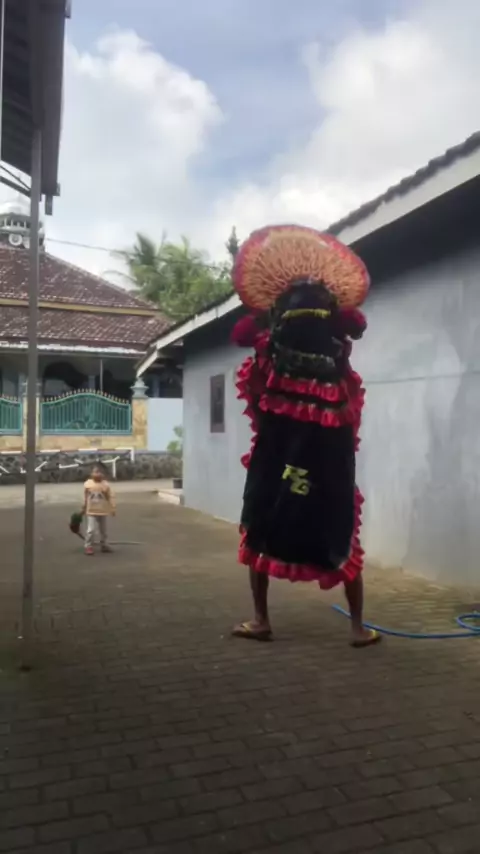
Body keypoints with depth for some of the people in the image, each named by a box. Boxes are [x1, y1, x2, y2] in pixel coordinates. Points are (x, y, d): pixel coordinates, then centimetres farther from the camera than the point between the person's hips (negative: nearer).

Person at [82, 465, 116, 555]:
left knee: (103, 530, 14)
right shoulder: (87, 484, -7)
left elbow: (111, 497, -5)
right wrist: (83, 508, 9)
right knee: (91, 530, -10)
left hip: (103, 511, 2)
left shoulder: (106, 484, -9)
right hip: (91, 511, -1)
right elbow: (85, 497, 4)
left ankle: (104, 545, 28)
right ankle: (88, 547, 2)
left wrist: (112, 508, -9)